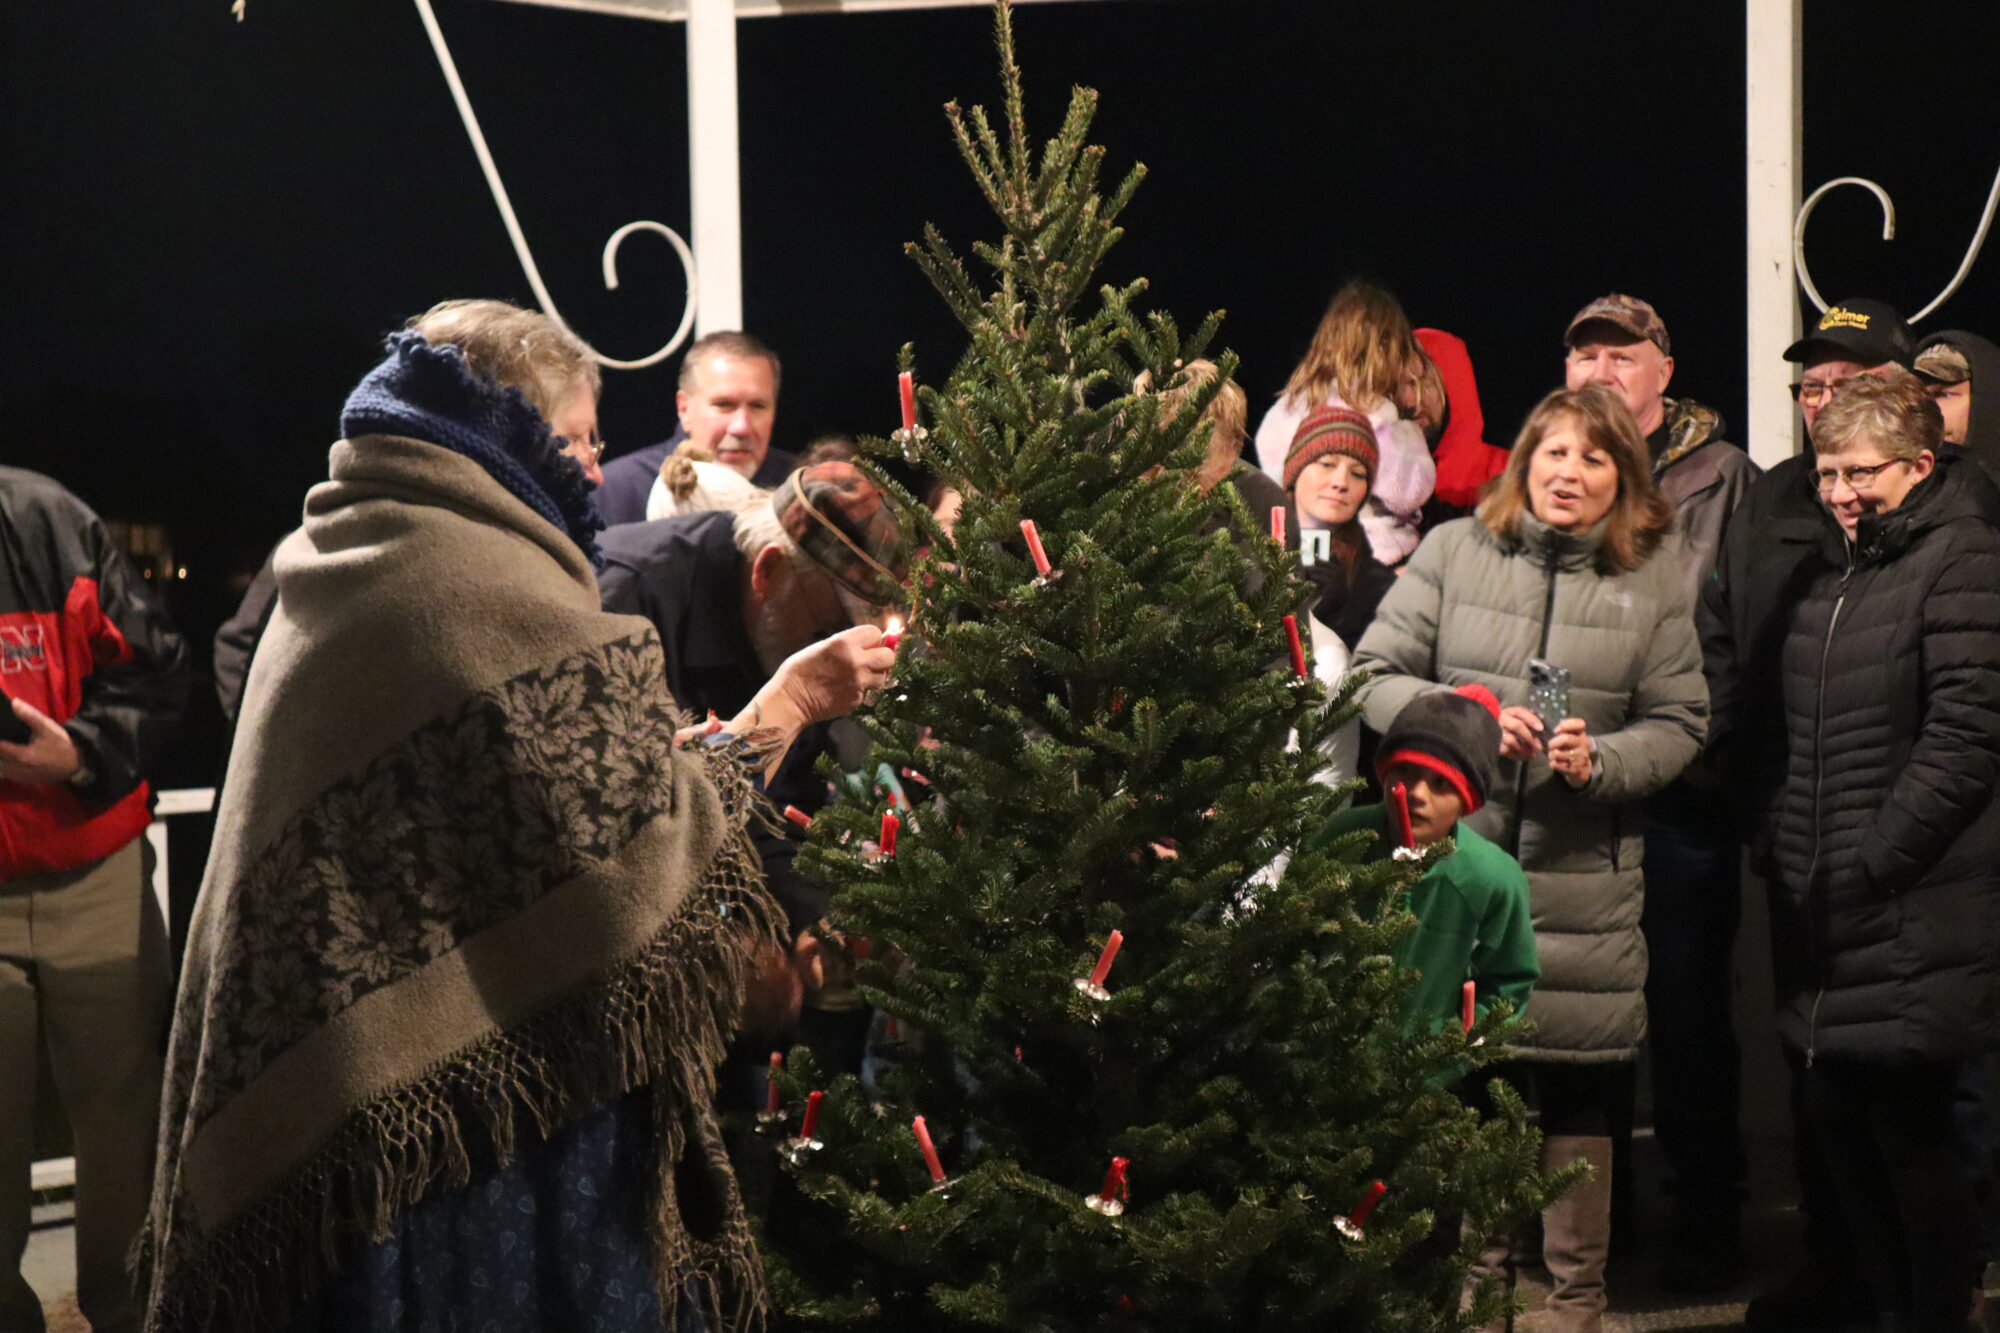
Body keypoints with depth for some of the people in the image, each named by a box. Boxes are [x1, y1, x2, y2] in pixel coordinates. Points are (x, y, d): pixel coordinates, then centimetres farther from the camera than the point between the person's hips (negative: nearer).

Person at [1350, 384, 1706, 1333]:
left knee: (1580, 1084, 3)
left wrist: (1601, 761, -13)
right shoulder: (1453, 552, 2)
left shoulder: (1653, 581, 3)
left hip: (1587, 876, 0)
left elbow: (1678, 723, 5)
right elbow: (1375, 676, 2)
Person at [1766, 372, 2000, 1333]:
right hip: (1826, 912, 8)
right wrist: (1787, 851, 12)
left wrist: (1869, 863, -17)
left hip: (1914, 917, -8)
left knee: (1908, 1128, -4)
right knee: (1837, 1123, 10)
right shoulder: (1833, 568, 17)